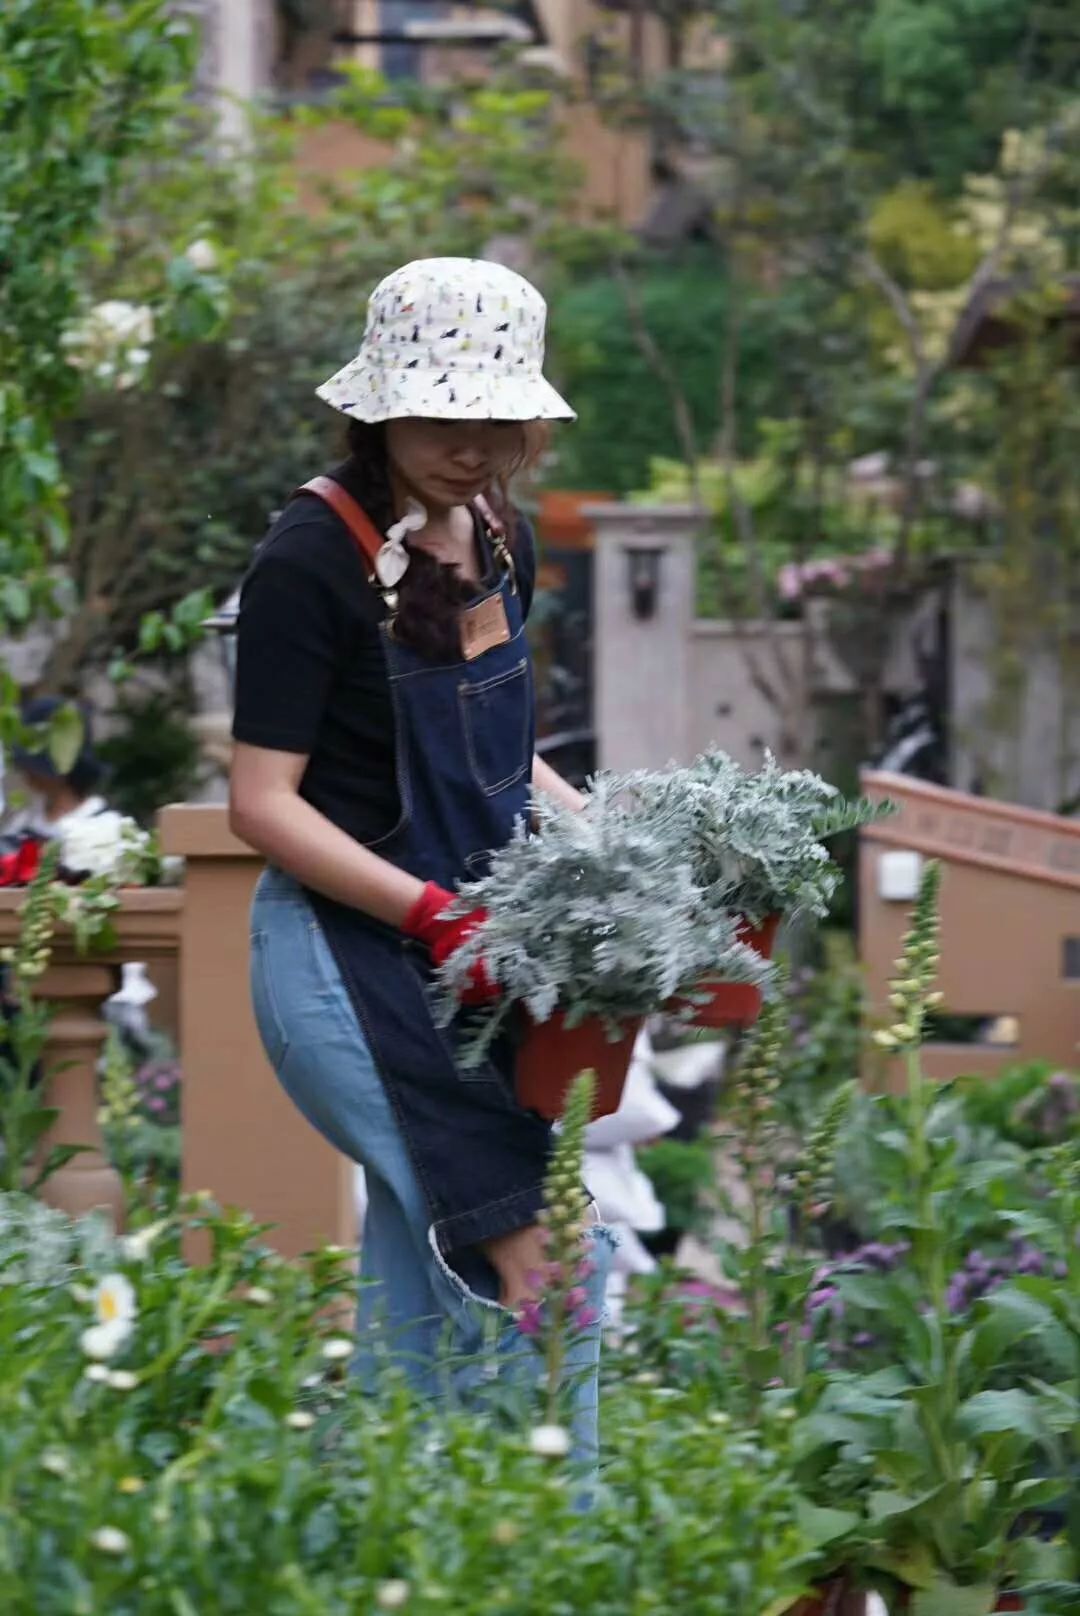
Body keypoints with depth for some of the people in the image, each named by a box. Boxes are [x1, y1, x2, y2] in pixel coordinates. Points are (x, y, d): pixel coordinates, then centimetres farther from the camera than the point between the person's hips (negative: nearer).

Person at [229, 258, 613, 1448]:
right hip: (346, 950, -8)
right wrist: (431, 914, -25)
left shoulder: (497, 542, 8)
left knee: (426, 1304, 11)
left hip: (460, 950, 8)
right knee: (541, 1255, -14)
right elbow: (262, 804, -17)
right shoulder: (312, 561, -16)